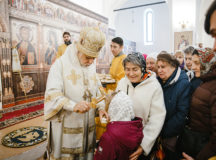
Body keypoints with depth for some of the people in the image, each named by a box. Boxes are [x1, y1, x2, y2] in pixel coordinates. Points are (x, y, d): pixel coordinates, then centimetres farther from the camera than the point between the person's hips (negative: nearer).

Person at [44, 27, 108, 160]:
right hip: (67, 124, -4)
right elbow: (52, 94, -19)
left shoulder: (92, 65, 5)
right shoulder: (61, 64, -11)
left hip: (87, 123, 5)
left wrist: (100, 107, -4)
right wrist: (73, 106, -34)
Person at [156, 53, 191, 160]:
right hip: (157, 130, 4)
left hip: (172, 134, -4)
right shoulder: (158, 81, -3)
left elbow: (182, 113, -19)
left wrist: (165, 132, -16)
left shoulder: (183, 83, -16)